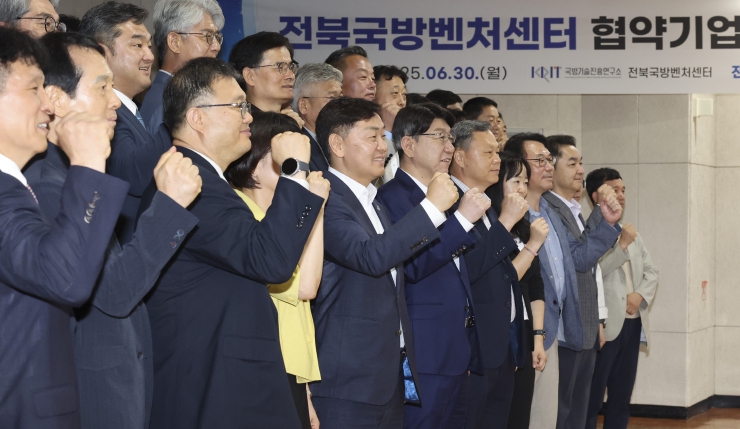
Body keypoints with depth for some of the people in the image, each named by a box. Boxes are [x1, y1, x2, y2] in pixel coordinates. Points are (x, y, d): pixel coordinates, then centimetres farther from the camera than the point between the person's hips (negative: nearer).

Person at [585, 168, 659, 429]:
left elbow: (651, 272, 16)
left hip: (633, 324, 8)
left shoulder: (631, 234, 18)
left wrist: (641, 295, -2)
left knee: (621, 398, 12)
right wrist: (622, 245, -21)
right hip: (605, 325, -8)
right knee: (591, 400, -4)